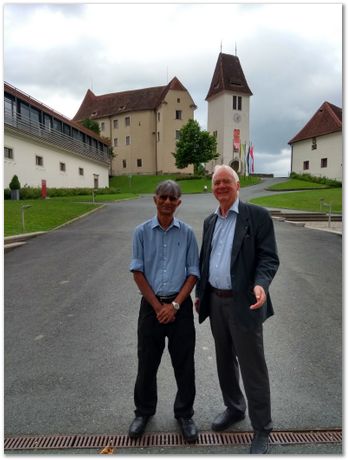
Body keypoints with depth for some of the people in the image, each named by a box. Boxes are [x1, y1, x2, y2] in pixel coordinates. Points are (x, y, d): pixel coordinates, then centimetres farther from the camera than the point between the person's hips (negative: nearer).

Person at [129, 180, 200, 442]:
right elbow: (138, 272, -3)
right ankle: (143, 411, 37)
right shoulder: (142, 232, -2)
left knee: (184, 364, 11)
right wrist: (157, 305, -7)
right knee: (147, 362, 13)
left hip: (180, 305, 0)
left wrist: (175, 304, -9)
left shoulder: (187, 233, -1)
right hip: (151, 305, 0)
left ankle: (184, 414, 34)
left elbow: (193, 273, -1)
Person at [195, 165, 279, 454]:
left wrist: (261, 284, -30)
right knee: (225, 361, 20)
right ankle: (234, 408, 43)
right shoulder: (210, 221, 10)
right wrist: (200, 293, 15)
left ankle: (262, 428, 26)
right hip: (215, 302, 6)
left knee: (252, 368, 6)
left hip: (243, 303, -6)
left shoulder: (257, 216, -8)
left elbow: (269, 257, -13)